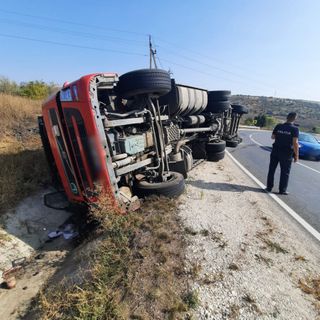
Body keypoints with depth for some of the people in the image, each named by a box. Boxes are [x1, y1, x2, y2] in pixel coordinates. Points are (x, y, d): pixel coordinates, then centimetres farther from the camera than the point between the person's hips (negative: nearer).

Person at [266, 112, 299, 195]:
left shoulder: (278, 126, 0)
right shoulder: (294, 129, -10)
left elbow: (272, 137, 9)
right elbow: (295, 143, -15)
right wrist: (296, 155, -9)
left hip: (275, 151, 3)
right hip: (286, 153, -3)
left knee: (272, 169, 12)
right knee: (285, 172, 8)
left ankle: (269, 187, 18)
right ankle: (282, 190, 15)